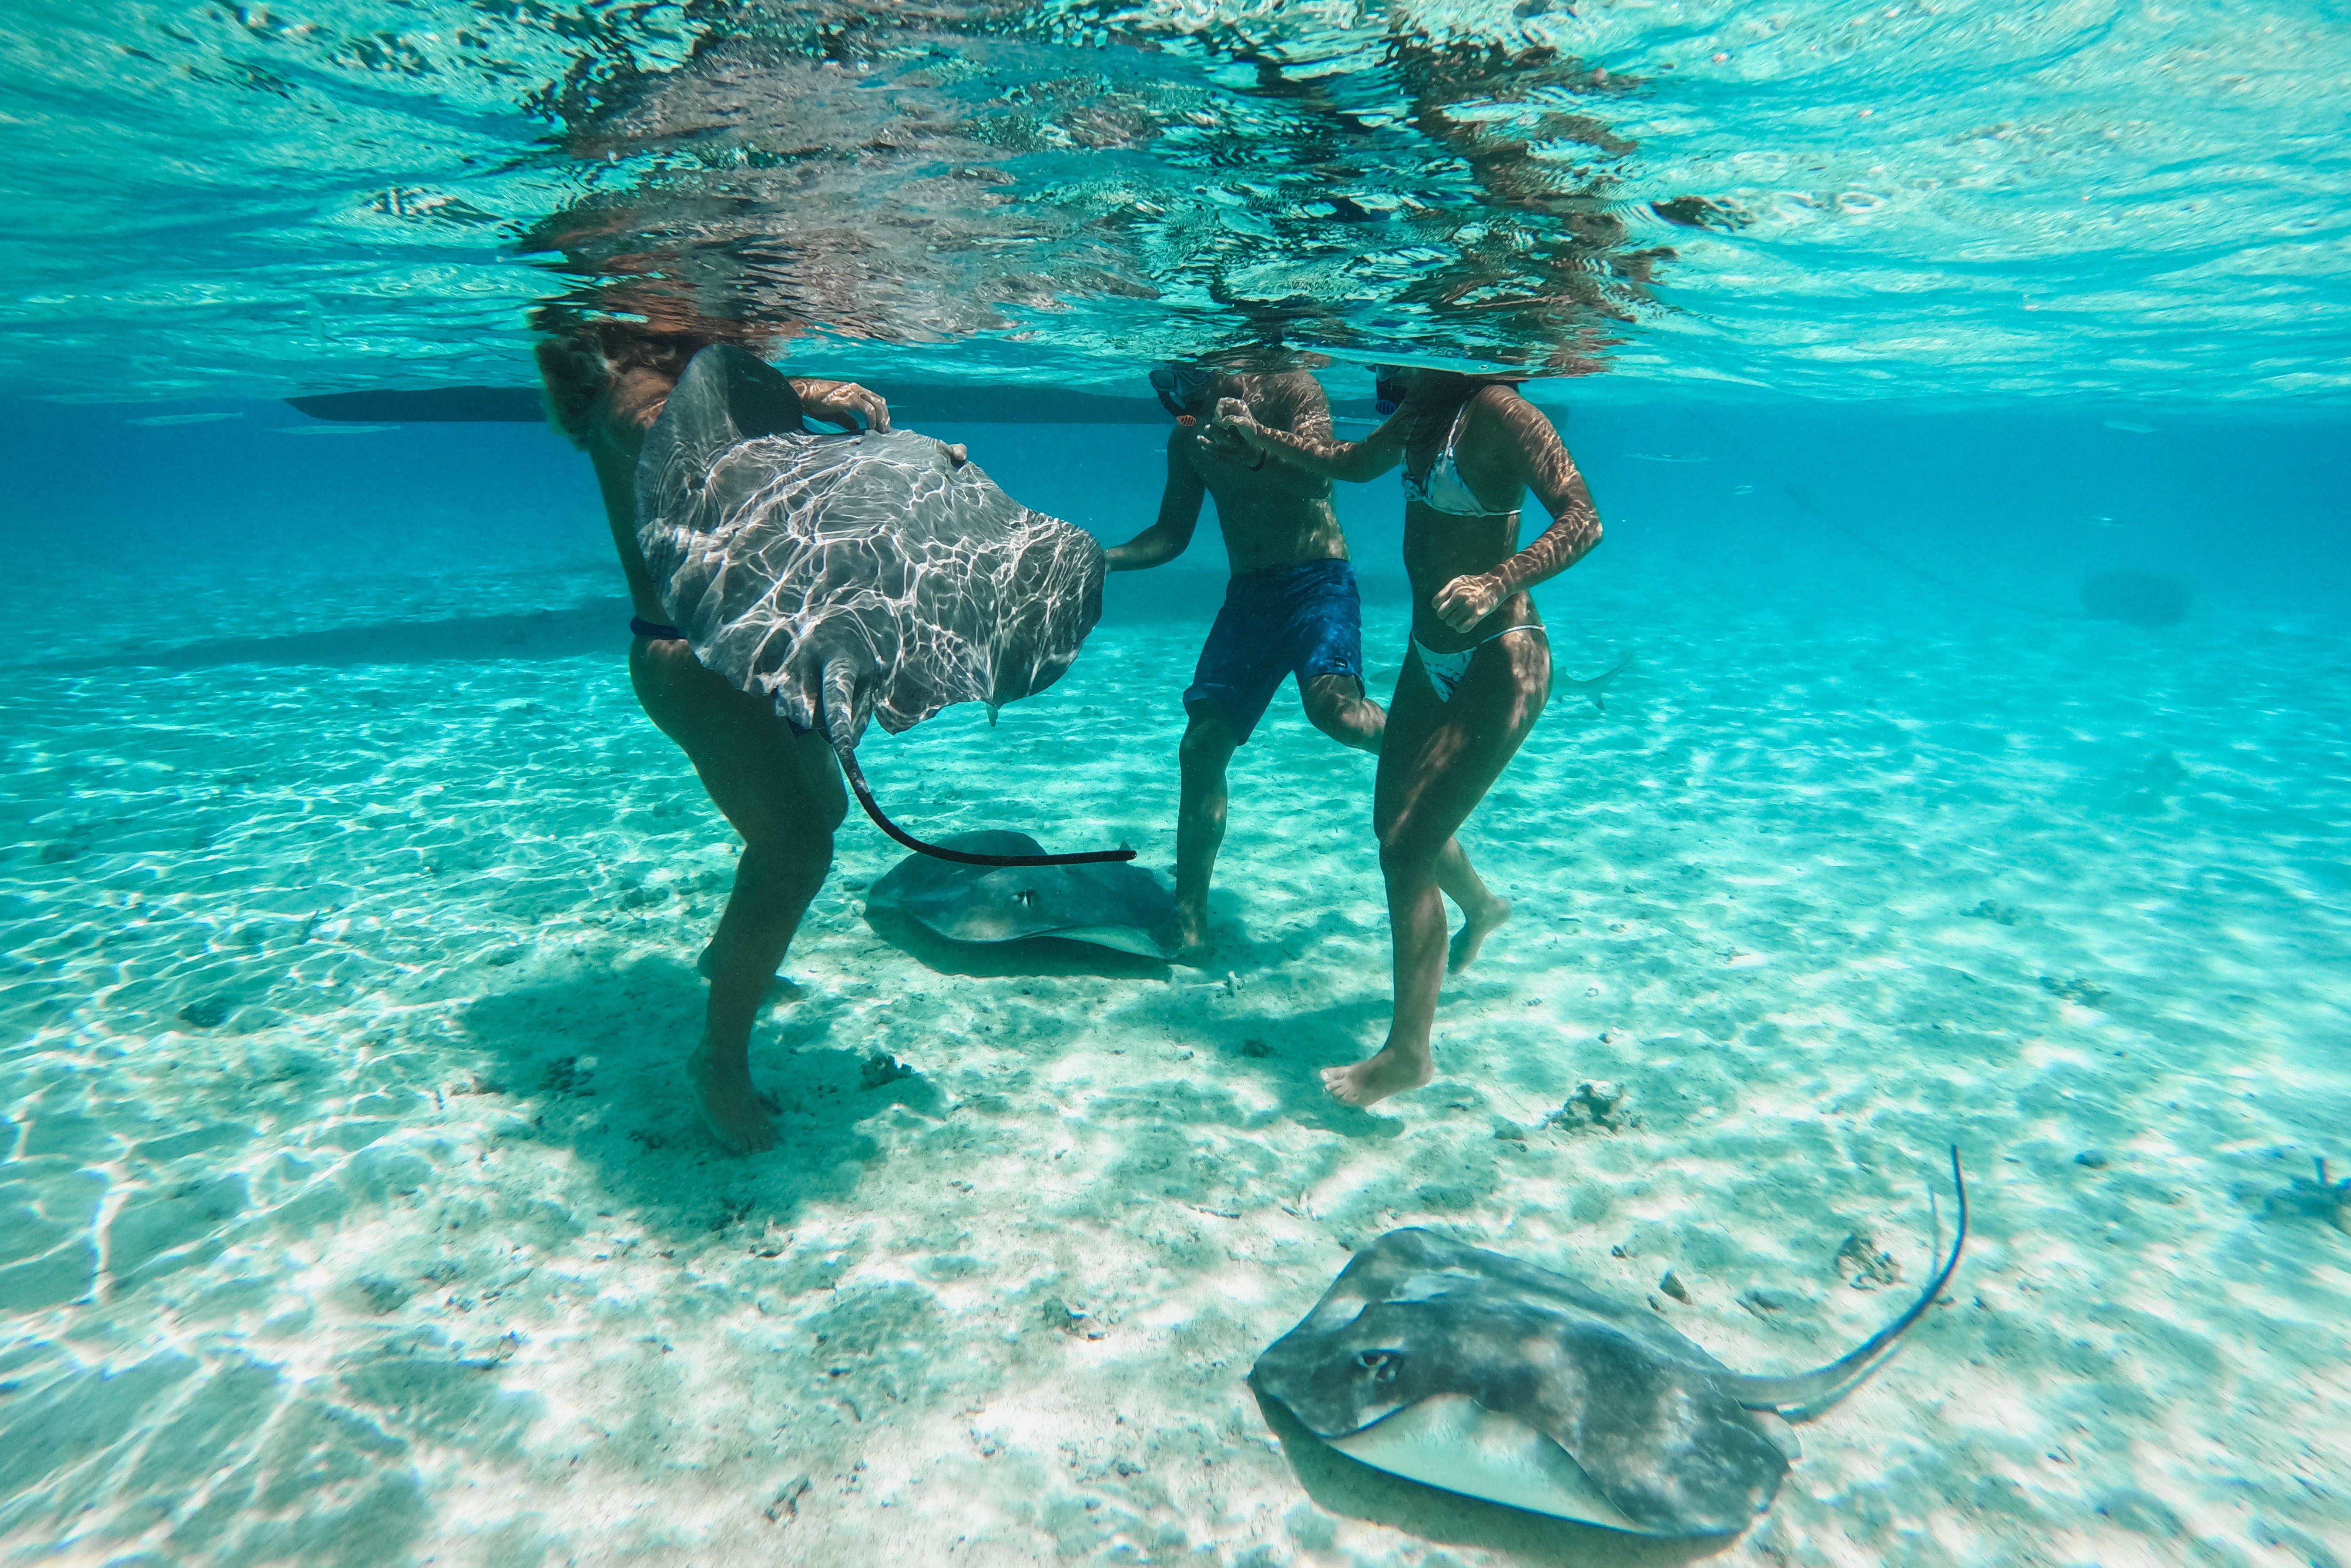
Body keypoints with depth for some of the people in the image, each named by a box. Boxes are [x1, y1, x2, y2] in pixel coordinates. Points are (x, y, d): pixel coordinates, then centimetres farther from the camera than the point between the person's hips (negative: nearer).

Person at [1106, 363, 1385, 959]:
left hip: (1316, 581, -5)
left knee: (1333, 709, -33)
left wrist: (1253, 455, -39)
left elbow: (1317, 477, -20)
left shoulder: (1292, 391, -3)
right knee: (1202, 745, -3)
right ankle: (1189, 922, 6)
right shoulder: (1187, 436, 13)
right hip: (1247, 594, 5)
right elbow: (1170, 536, 16)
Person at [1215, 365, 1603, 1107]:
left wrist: (1498, 583, -42)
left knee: (1406, 850, -10)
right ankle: (1480, 906, 54)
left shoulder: (1496, 409, -19)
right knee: (1395, 816, 22)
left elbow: (1582, 520, -27)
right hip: (1432, 654, 9)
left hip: (1497, 664, -9)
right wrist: (1256, 432, 23)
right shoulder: (1423, 407, 5)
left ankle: (1408, 1052, 6)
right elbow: (1354, 461, 24)